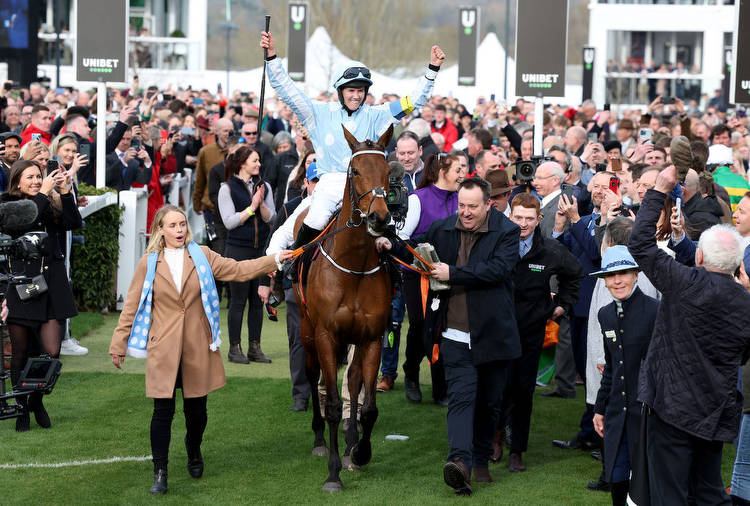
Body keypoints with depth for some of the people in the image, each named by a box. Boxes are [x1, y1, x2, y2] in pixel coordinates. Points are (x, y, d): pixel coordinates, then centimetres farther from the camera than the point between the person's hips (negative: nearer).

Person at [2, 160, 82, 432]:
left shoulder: (48, 208, 12)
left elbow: (73, 223, -1)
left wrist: (65, 193, -10)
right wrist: (42, 194, -16)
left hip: (50, 287, 3)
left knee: (52, 351, -4)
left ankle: (36, 400, 22)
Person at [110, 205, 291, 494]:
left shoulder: (202, 256, 6)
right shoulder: (149, 264, 2)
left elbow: (237, 270, 4)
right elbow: (132, 307, 5)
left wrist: (274, 260, -5)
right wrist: (118, 345, 4)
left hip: (197, 347, 2)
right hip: (163, 348, -2)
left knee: (196, 409, 9)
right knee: (163, 410, -5)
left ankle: (194, 453, 38)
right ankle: (160, 473, 4)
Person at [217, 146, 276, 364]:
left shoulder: (264, 187, 10)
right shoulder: (227, 189, -3)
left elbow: (271, 218, 5)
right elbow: (229, 221, -10)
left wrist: (261, 203, -13)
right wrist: (252, 207, -14)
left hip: (261, 249, 5)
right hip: (238, 250, -5)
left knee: (258, 299, 6)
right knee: (238, 300, -2)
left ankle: (254, 347, 12)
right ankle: (235, 348, 4)